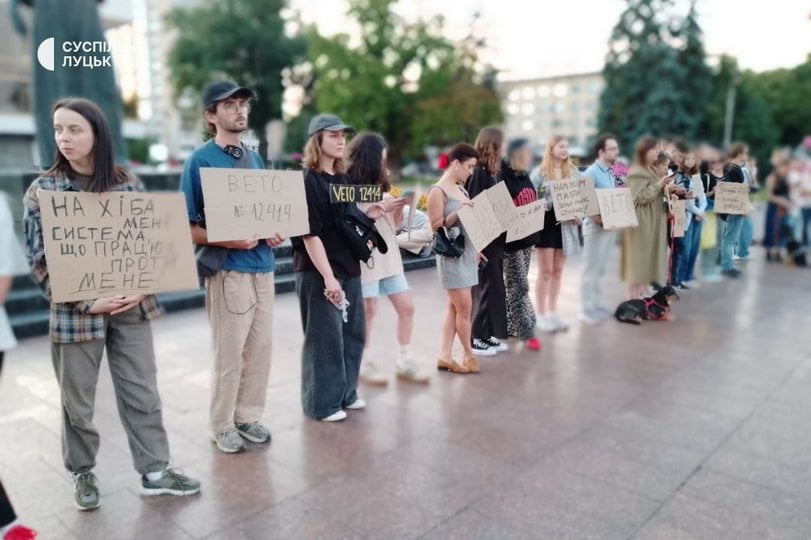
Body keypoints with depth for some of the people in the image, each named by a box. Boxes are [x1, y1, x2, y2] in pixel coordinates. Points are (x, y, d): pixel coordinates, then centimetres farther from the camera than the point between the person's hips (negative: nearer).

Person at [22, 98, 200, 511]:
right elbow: (39, 259, -6)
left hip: (131, 307, 2)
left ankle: (155, 471, 22)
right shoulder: (42, 190, -3)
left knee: (142, 392, 9)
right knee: (78, 401, 11)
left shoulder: (128, 183, 3)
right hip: (75, 313, -1)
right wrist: (86, 302, -15)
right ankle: (82, 474, 33)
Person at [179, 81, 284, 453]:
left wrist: (274, 232, 0)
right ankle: (222, 426, 20)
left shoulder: (254, 158, 14)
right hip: (228, 270, -6)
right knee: (229, 353, 2)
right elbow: (187, 226, -10)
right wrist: (228, 241, -23)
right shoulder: (200, 161, -7)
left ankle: (248, 416, 28)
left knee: (260, 347, 12)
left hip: (262, 266, 7)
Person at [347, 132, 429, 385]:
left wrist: (399, 207, -2)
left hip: (389, 255, 7)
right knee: (368, 310, -1)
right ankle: (364, 363, 13)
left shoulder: (379, 185, 16)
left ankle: (404, 362, 14)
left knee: (406, 307, 5)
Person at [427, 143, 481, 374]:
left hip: (466, 252, 8)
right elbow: (435, 226, -14)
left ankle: (445, 355, 13)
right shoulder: (438, 191, -10)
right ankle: (468, 354, 14)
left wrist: (475, 248, 19)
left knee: (454, 305, 8)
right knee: (464, 306, -3)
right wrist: (458, 212, -23)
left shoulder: (460, 188, 15)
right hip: (451, 254, -8)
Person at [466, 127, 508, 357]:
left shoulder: (491, 172, 12)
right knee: (485, 288, -1)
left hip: (495, 239, 9)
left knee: (495, 288, 13)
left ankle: (490, 334, 24)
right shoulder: (478, 173, -15)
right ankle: (476, 338, 11)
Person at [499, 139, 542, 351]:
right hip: (510, 239, -8)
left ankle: (512, 326, 25)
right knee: (520, 286, -4)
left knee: (517, 285, 14)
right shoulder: (502, 178, -14)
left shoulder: (524, 176, 12)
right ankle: (526, 332, 3)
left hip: (527, 237, 8)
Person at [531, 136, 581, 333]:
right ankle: (541, 315, 10)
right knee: (545, 271, 0)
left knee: (558, 271, 11)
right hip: (546, 223, -4)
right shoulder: (540, 172, -4)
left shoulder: (574, 172, 9)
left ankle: (552, 313, 21)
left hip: (566, 224, 5)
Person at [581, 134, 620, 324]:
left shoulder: (611, 173, 14)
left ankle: (597, 306, 24)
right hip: (596, 226, -8)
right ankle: (588, 310, 5)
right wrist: (596, 218, -25)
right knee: (591, 269, -2)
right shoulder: (591, 172, -14)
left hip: (610, 226, 8)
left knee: (600, 269, 15)